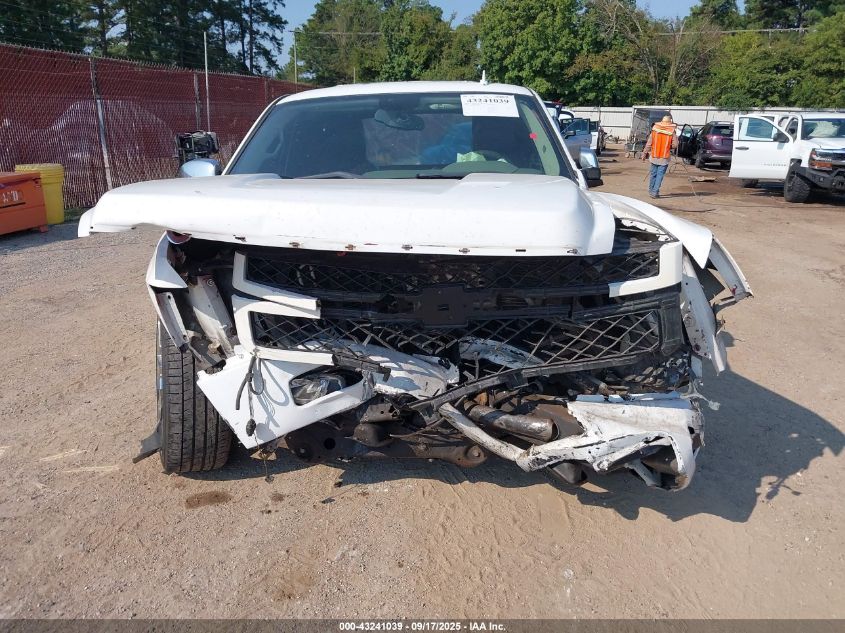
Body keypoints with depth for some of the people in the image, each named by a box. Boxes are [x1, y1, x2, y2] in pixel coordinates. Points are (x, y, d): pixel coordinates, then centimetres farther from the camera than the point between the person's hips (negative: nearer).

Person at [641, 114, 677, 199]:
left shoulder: (655, 129, -3)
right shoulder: (672, 131, -7)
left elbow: (649, 143, -2)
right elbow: (675, 145, -8)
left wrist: (644, 154, 5)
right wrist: (668, 147, 12)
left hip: (654, 156, 2)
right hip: (664, 158, -2)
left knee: (653, 174, 13)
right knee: (660, 175, 1)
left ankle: (651, 190, 24)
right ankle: (655, 192, -5)